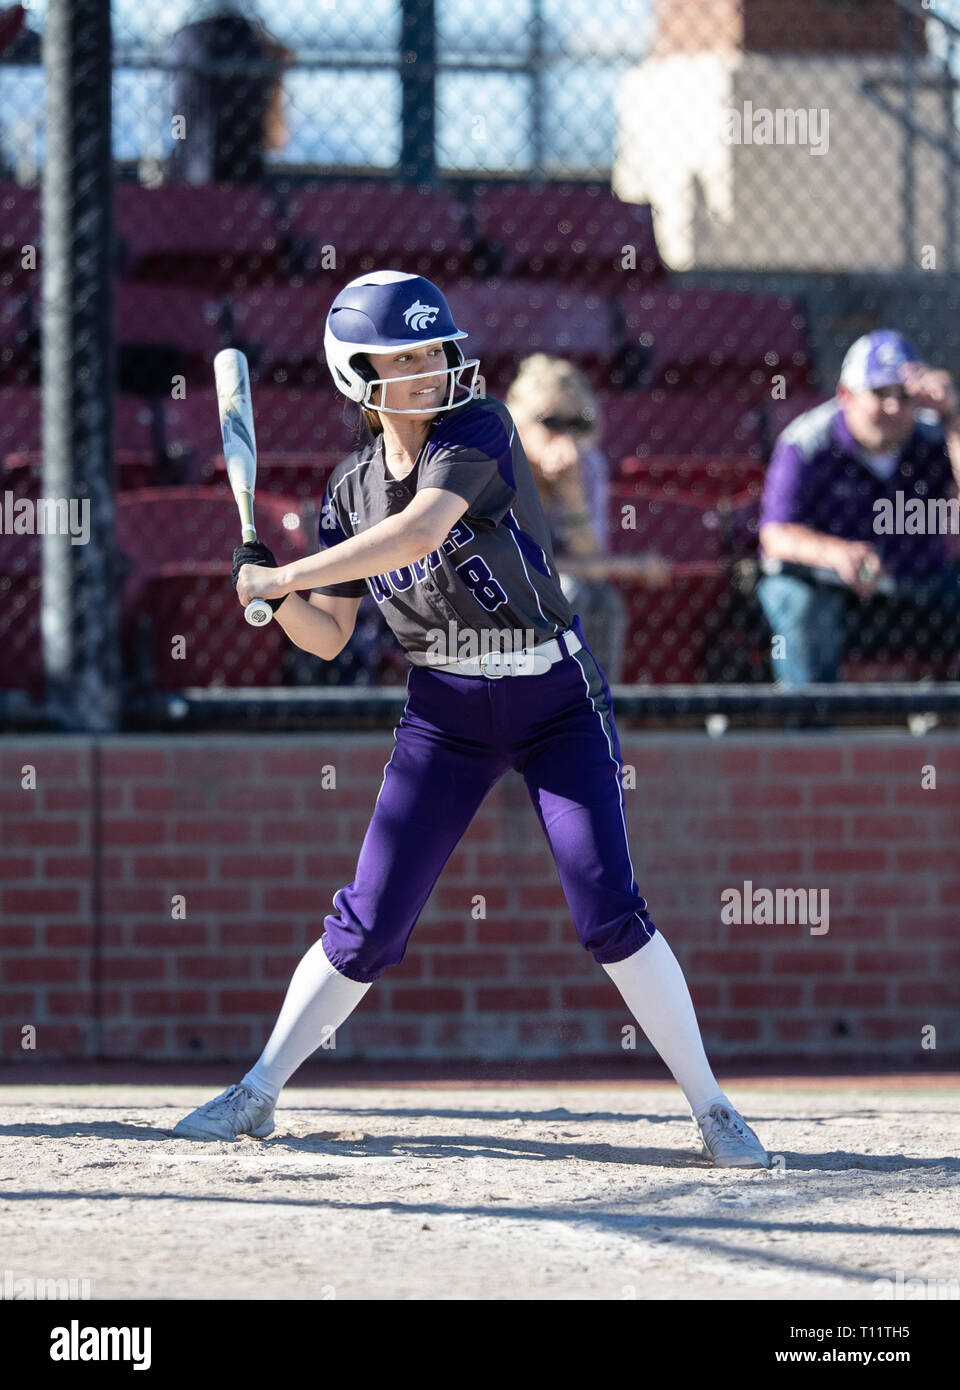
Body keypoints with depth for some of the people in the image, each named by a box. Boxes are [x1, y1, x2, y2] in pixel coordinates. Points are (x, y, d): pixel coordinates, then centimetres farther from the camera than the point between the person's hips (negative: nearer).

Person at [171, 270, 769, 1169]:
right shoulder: (353, 489, 1)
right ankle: (256, 1094, 11)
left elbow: (421, 532, -32)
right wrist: (279, 599, -17)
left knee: (610, 914, -10)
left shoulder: (478, 430, -15)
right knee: (369, 921, -1)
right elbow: (327, 635, 5)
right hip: (445, 713, 3)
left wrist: (280, 578, -28)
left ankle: (710, 1109, -1)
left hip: (556, 699, -3)